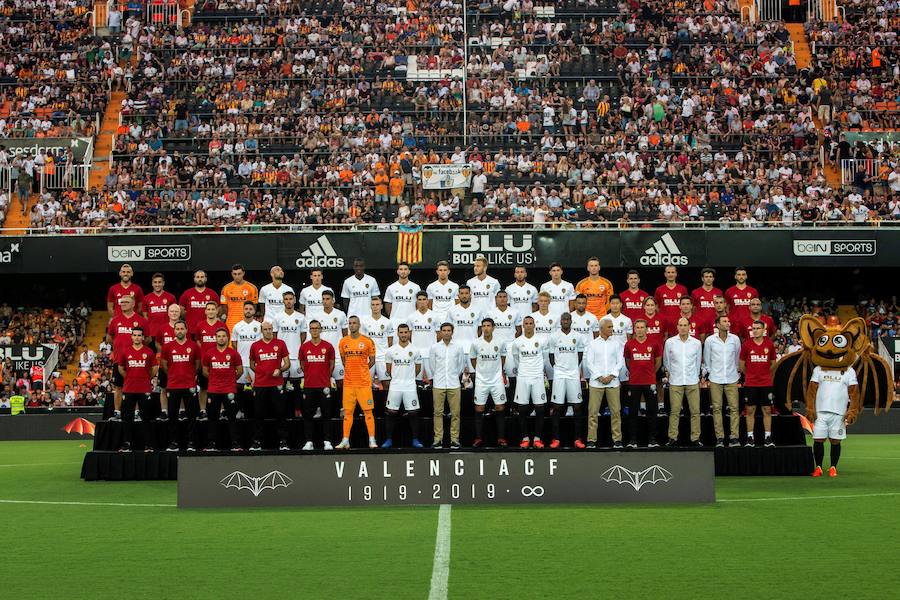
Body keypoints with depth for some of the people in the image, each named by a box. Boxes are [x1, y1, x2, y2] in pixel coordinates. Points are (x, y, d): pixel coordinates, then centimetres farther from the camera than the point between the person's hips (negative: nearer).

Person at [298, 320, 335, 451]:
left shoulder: (328, 346, 1)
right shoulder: (304, 347, 4)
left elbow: (331, 364, 10)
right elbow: (302, 365, 15)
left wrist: (325, 377, 8)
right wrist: (308, 375, 9)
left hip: (324, 386, -1)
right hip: (309, 386, 1)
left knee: (326, 414, 1)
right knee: (308, 415, 3)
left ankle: (327, 441, 6)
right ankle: (309, 442, 7)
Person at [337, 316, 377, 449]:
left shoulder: (367, 341, -1)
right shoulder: (343, 342, 7)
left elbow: (372, 361, 7)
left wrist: (362, 372, 5)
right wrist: (351, 372, 13)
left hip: (364, 382, -3)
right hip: (348, 382, 3)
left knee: (368, 411, -2)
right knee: (347, 412, 4)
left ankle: (372, 440, 0)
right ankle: (345, 441, 7)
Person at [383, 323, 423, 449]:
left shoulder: (414, 350, 1)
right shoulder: (391, 350, 1)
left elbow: (418, 368, 12)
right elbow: (388, 369, 11)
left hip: (410, 387, 0)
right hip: (395, 387, 0)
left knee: (413, 413, 1)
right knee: (391, 413, 2)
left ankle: (415, 440, 8)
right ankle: (388, 440, 9)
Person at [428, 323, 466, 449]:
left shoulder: (458, 347, 4)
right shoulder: (434, 347, 2)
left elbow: (461, 365, 14)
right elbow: (431, 365, 11)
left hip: (454, 385, 0)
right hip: (438, 385, 0)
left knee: (455, 413, -1)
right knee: (438, 412, 0)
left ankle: (454, 439, 5)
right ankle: (438, 439, 4)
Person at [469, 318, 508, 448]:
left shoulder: (501, 343, -5)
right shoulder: (476, 343, -6)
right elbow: (472, 358, 10)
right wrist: (479, 371, 9)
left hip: (497, 380, 0)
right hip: (481, 381, 0)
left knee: (500, 408, 0)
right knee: (479, 409, 1)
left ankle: (501, 438, 7)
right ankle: (478, 438, 8)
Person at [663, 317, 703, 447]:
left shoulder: (696, 343, 5)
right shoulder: (669, 342, 2)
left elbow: (698, 362, 14)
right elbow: (666, 361, 12)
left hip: (692, 382, 1)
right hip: (675, 382, -1)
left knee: (695, 411, -1)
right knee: (674, 411, -2)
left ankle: (695, 438, 6)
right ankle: (672, 438, 4)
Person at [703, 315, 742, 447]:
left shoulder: (735, 339, 4)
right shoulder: (710, 340, 0)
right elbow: (706, 360, 10)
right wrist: (708, 373, 11)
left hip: (731, 379, 1)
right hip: (715, 379, -1)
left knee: (734, 408, -4)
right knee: (717, 408, -1)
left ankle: (734, 438, -2)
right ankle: (719, 438, 3)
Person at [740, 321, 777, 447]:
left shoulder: (769, 344, 2)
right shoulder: (747, 345, -1)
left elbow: (773, 364, 14)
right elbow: (741, 364, 8)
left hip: (766, 383, 1)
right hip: (750, 383, -1)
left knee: (767, 410, 3)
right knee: (750, 410, 2)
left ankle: (768, 437, 8)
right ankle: (750, 438, 8)